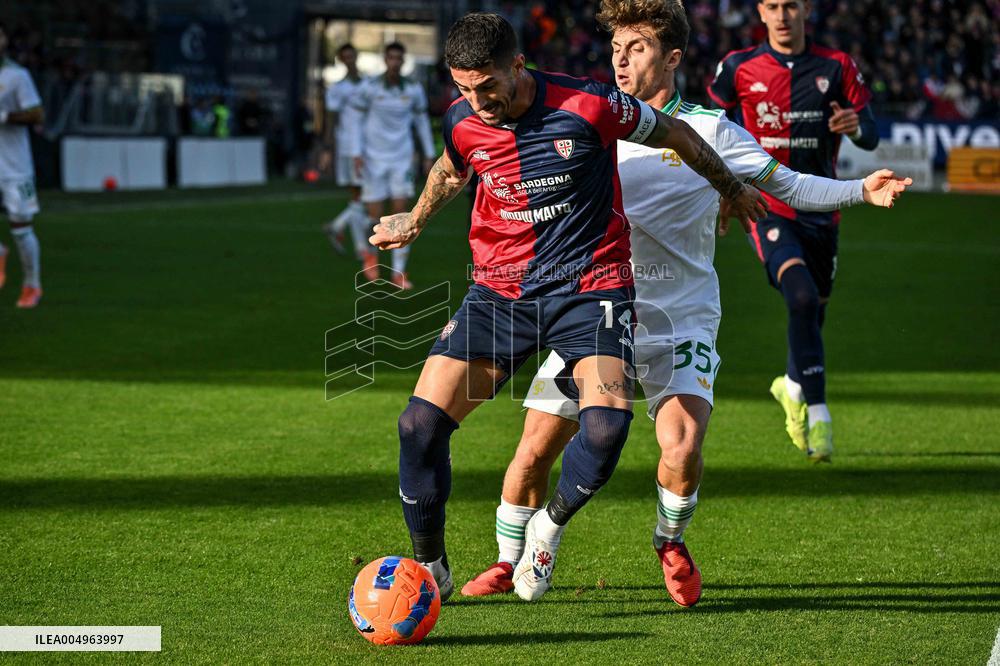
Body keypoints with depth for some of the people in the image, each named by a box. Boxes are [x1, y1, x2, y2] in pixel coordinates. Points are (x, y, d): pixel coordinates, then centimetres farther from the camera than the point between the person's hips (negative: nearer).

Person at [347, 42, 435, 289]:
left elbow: (422, 121, 11)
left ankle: (399, 274, -3)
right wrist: (357, 154, -12)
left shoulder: (413, 89, -1)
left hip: (402, 161, 2)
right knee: (376, 217, -2)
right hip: (374, 160, -2)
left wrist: (429, 155, 11)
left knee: (401, 213, -8)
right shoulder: (369, 88, -8)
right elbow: (356, 119, -3)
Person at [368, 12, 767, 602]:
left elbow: (673, 133, 2)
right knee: (421, 422, -12)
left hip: (591, 286, -3)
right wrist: (415, 223, 37)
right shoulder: (462, 123, -4)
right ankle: (429, 569, 8)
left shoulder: (587, 106, -16)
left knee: (608, 422, -27)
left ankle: (551, 526, 4)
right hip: (499, 292, 3)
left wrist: (733, 189, 16)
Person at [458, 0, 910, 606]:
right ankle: (511, 563, 20)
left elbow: (787, 185, 2)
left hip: (681, 322, -2)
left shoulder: (708, 131, -3)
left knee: (682, 450, -21)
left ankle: (671, 543, 10)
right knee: (536, 448, -4)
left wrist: (861, 190, -11)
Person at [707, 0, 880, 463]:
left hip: (820, 211, 3)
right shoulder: (739, 68, -1)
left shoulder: (836, 68, 2)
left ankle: (792, 386, 46)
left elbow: (871, 137, 1)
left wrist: (856, 126, -22)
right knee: (802, 298, -24)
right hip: (768, 209, -3)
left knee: (814, 311, 15)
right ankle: (817, 416, -22)